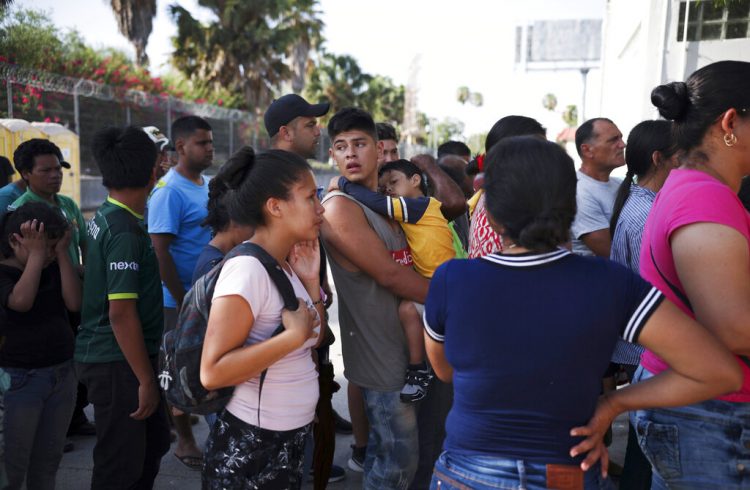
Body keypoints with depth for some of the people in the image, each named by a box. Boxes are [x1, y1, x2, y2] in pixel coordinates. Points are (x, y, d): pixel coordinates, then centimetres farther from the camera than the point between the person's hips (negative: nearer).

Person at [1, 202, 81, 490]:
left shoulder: (53, 268, 7)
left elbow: (75, 303, -8)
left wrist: (62, 253, -9)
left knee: (49, 458, 13)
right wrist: (36, 254, -19)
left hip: (62, 373, 5)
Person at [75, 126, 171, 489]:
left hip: (102, 354, 9)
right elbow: (121, 313, -25)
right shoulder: (125, 230, -22)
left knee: (154, 442, 22)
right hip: (117, 362, -9)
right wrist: (146, 380, -19)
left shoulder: (104, 216, 8)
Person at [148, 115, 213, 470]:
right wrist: (183, 302, -19)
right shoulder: (169, 192, -16)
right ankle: (185, 441, 21)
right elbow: (160, 252, -20)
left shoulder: (210, 185, 8)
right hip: (183, 299, -8)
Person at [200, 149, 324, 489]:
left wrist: (311, 281, -3)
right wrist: (293, 335, -27)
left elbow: (312, 341, 8)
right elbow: (212, 373, -27)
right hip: (249, 447, -8)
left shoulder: (285, 264, 1)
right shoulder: (247, 269, -23)